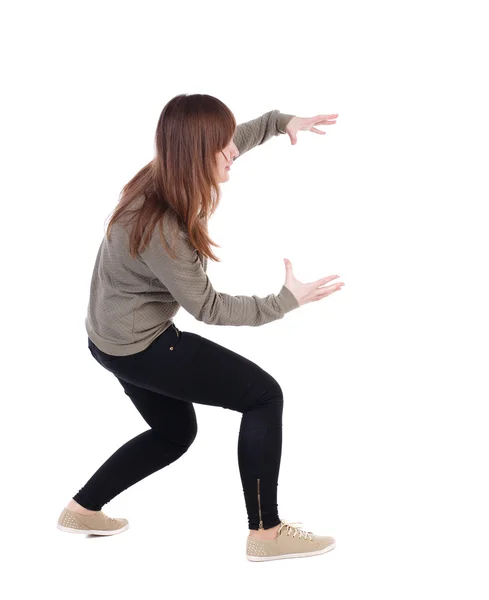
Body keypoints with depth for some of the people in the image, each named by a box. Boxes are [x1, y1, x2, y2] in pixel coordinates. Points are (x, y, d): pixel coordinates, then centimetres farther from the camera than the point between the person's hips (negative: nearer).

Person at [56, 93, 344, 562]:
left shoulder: (168, 175, -7)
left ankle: (81, 510, 32)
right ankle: (266, 533, 1)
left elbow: (231, 141, 15)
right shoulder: (159, 229, -32)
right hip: (138, 348, -10)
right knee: (264, 396, -6)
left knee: (175, 432, 25)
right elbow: (208, 307, -21)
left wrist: (282, 122, 9)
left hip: (119, 336, 10)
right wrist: (285, 301, -19)